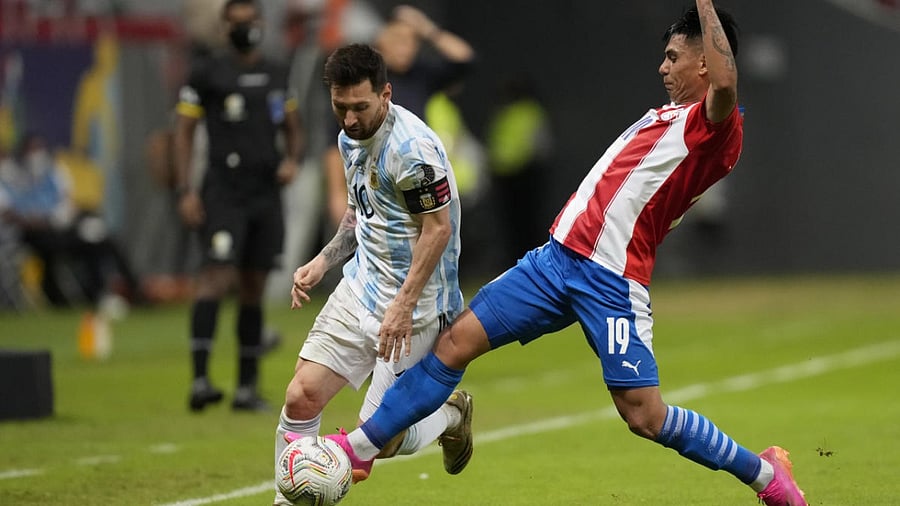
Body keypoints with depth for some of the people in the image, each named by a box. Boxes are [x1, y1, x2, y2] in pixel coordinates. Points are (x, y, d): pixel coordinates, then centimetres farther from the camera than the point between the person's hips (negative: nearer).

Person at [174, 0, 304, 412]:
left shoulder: (276, 75, 14)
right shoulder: (207, 73, -1)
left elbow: (293, 129, 24)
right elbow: (183, 132, 0)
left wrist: (291, 159, 2)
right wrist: (185, 191, -8)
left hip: (266, 193, 5)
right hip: (224, 191, -5)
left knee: (253, 289, 7)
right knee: (218, 276, -19)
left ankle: (247, 387, 12)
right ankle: (200, 378, -25)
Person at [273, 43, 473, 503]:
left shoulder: (411, 149, -21)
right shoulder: (350, 138, 6)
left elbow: (438, 228, -20)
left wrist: (404, 305, -23)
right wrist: (322, 262, 9)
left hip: (413, 305, -7)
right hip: (359, 289, 8)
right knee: (301, 397, -5)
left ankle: (451, 414, 26)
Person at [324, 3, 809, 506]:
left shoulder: (717, 124, -12)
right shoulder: (666, 114, 16)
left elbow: (725, 83, -33)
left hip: (611, 280, -9)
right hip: (558, 255, 9)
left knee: (644, 415, -10)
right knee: (457, 340, 4)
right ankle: (361, 448, 12)